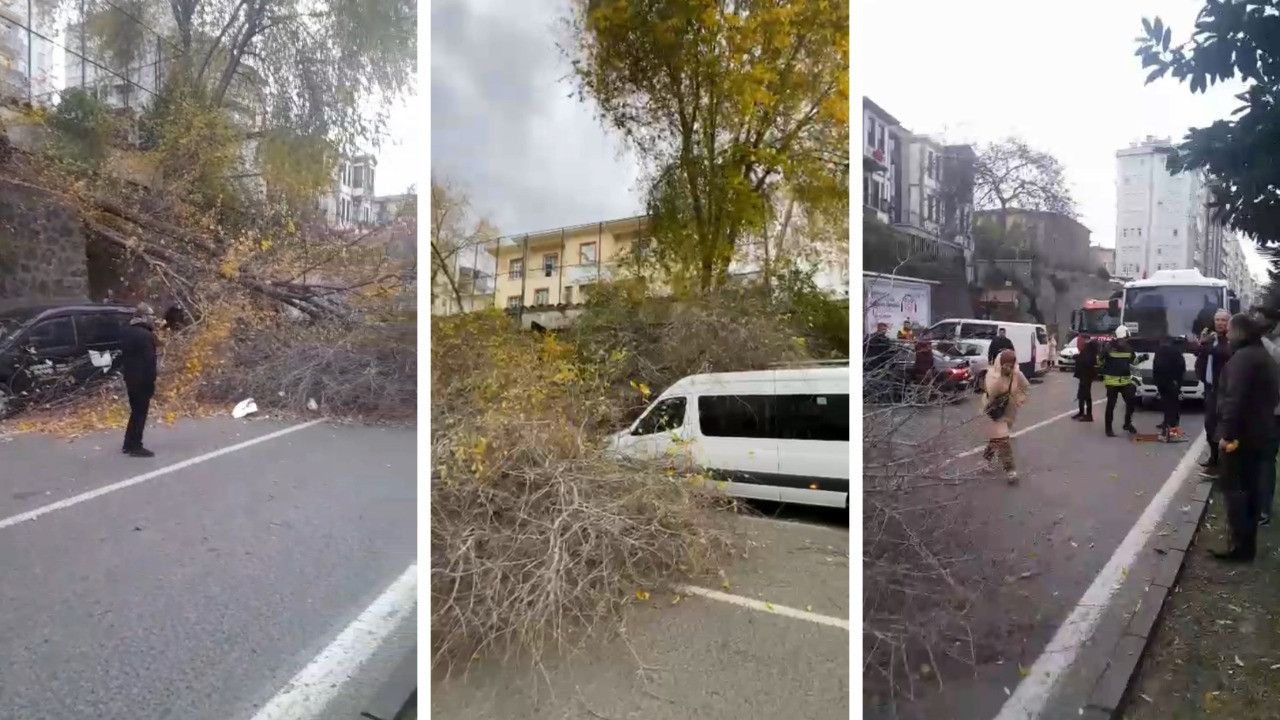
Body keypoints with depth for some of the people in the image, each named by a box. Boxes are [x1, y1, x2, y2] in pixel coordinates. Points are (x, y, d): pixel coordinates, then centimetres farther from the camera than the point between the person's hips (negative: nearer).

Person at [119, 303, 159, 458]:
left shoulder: (126, 332, 11)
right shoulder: (146, 335, -19)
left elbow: (124, 355, 17)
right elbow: (149, 361, -21)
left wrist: (125, 373, 22)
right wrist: (151, 381, -16)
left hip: (130, 377, 9)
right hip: (142, 379, -9)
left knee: (135, 411, 18)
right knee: (140, 413, -2)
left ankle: (129, 444, 23)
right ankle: (135, 446, 1)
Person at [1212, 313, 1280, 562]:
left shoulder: (1242, 357, -18)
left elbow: (1235, 399, -25)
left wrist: (1227, 433, -24)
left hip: (1241, 433, -10)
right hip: (1260, 432, 10)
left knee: (1233, 487, -5)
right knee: (1250, 486, 14)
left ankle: (1240, 545, -4)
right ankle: (1248, 542, 21)